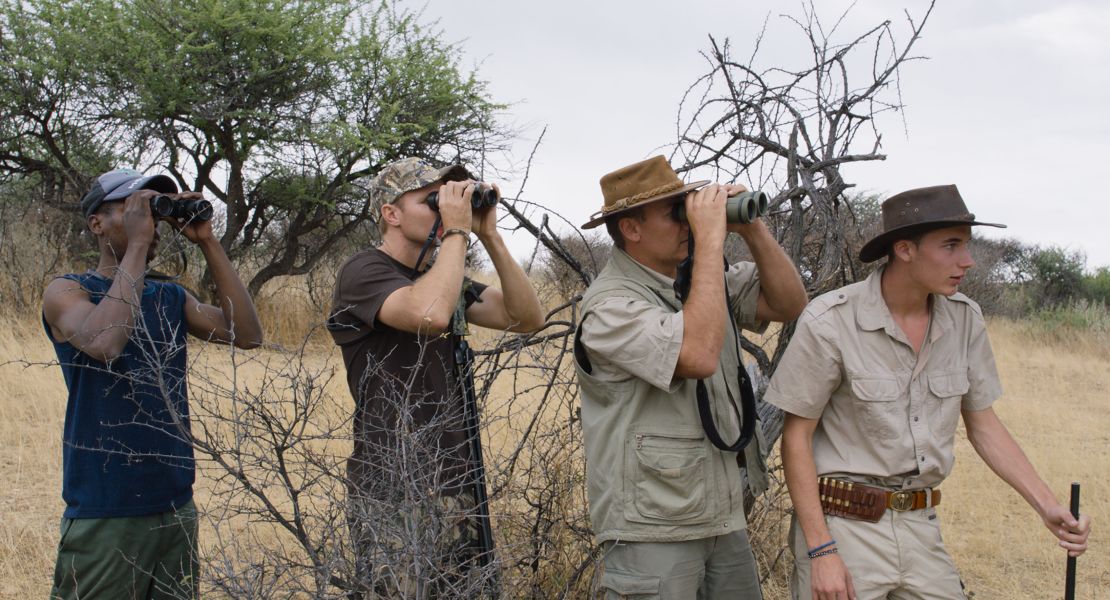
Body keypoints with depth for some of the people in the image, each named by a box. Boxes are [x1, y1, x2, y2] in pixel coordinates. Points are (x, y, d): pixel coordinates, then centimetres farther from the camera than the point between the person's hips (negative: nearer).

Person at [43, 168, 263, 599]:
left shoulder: (171, 297, 11)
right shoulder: (67, 292, -6)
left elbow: (246, 334, -3)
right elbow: (104, 343, -27)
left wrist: (208, 244, -7)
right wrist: (137, 243, -20)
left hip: (177, 506, 6)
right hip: (105, 515, -6)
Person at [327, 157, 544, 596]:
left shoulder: (444, 278, 14)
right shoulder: (364, 272, -10)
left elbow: (528, 318, 5)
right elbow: (431, 315, -30)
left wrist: (489, 235, -2)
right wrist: (457, 231, -18)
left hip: (456, 484, 8)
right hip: (393, 494, -7)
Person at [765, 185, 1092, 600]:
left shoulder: (964, 319, 0)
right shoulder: (829, 322, -15)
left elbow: (982, 424, 10)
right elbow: (796, 438, -11)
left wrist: (1048, 507, -1)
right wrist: (820, 551, -16)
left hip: (922, 528, 5)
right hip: (842, 524, -5)